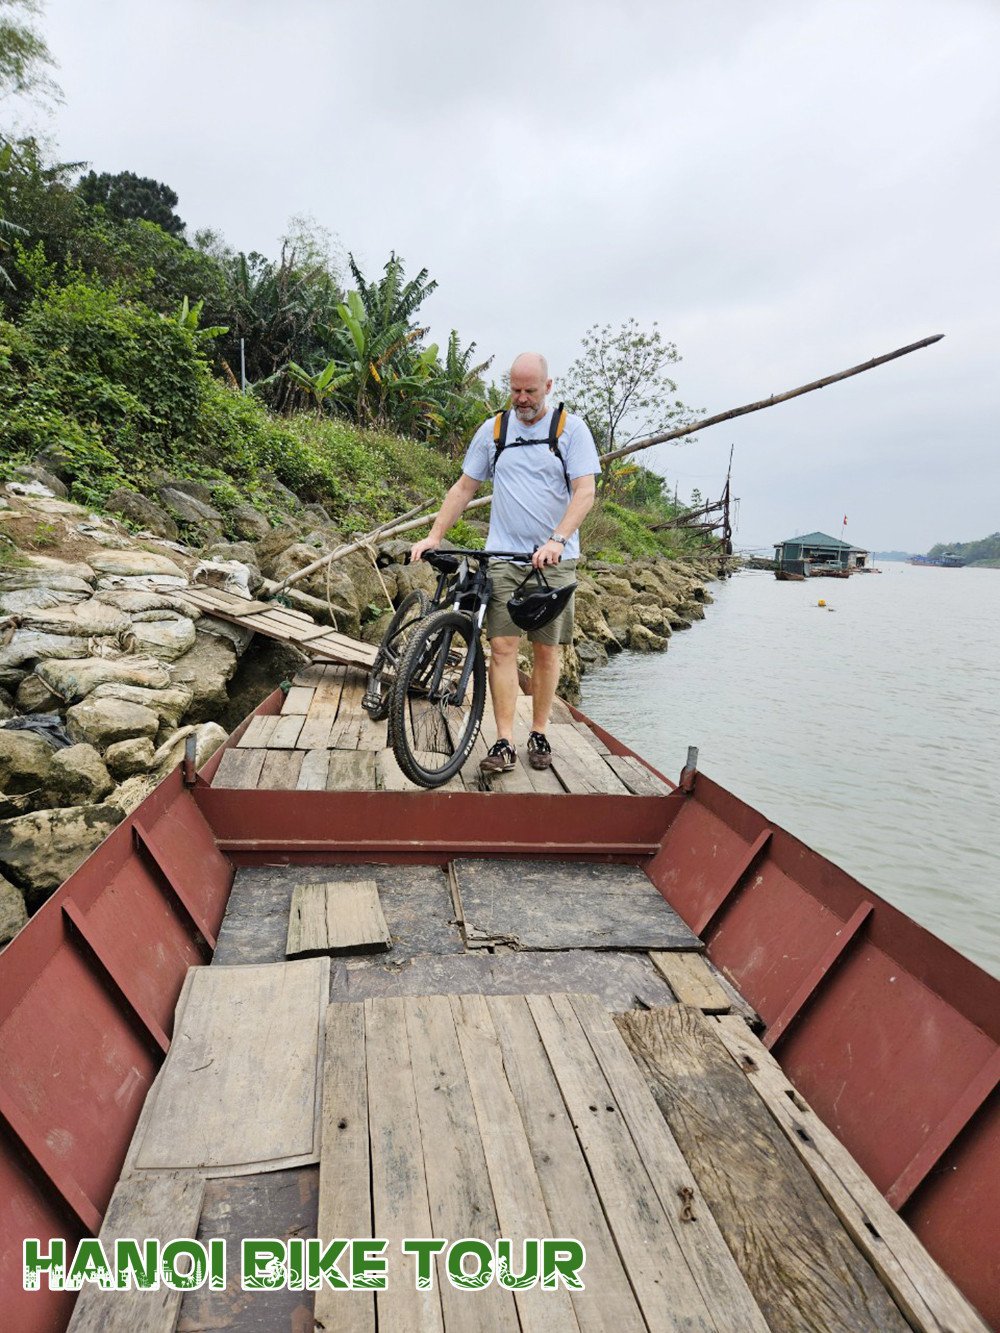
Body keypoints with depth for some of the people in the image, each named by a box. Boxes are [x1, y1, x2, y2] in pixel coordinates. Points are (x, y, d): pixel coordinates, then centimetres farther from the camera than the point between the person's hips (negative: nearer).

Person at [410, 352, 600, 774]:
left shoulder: (571, 427, 2)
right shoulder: (493, 429, 9)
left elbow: (585, 492, -7)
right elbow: (464, 487, 13)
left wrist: (556, 540, -21)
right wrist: (433, 536, 2)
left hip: (554, 559, -1)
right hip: (503, 557, 1)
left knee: (546, 651, 4)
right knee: (502, 647, -7)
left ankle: (539, 734, 17)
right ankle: (504, 742, -4)